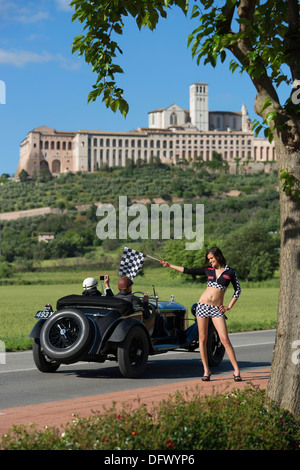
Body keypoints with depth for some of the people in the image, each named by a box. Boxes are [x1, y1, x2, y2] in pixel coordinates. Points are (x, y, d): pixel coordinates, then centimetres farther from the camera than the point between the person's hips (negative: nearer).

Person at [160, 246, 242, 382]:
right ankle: (206, 371, 10)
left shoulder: (230, 272, 4)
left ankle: (236, 370, -7)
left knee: (225, 340, -11)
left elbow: (237, 290, 9)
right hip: (203, 305, 3)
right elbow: (188, 271, 15)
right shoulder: (208, 270, 10)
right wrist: (169, 265, 17)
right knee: (202, 339, 1)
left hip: (217, 309, -3)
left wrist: (229, 306, 2)